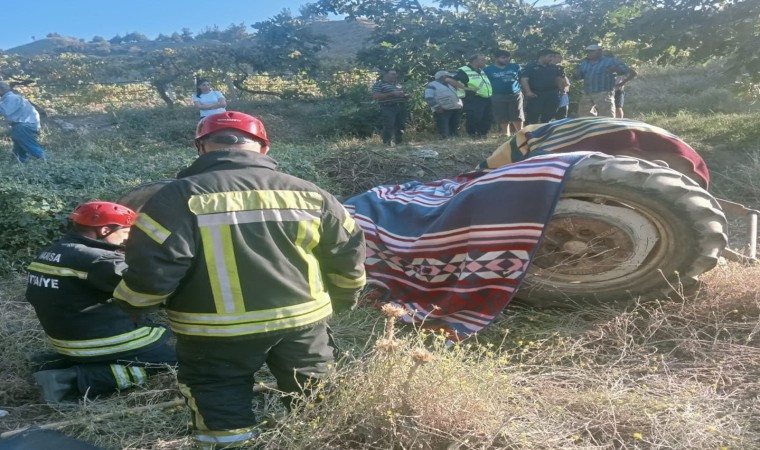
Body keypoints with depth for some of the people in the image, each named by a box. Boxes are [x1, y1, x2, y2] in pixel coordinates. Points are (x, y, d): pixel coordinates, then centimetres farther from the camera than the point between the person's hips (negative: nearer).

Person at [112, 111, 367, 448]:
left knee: (223, 418, 17)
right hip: (303, 320, 4)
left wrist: (129, 303, 6)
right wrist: (342, 300, 22)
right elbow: (348, 255, 4)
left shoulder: (181, 196, -12)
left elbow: (152, 268, -15)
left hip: (217, 334, -3)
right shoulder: (306, 193, 1)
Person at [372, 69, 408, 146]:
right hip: (388, 108, -7)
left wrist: (405, 95, 6)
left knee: (400, 127, 9)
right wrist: (392, 94, -17)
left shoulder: (397, 84, 20)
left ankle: (399, 143, 19)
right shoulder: (378, 84, -2)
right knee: (388, 127, -13)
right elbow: (375, 96, -15)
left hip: (401, 108, 7)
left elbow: (402, 93, 34)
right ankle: (386, 144, -8)